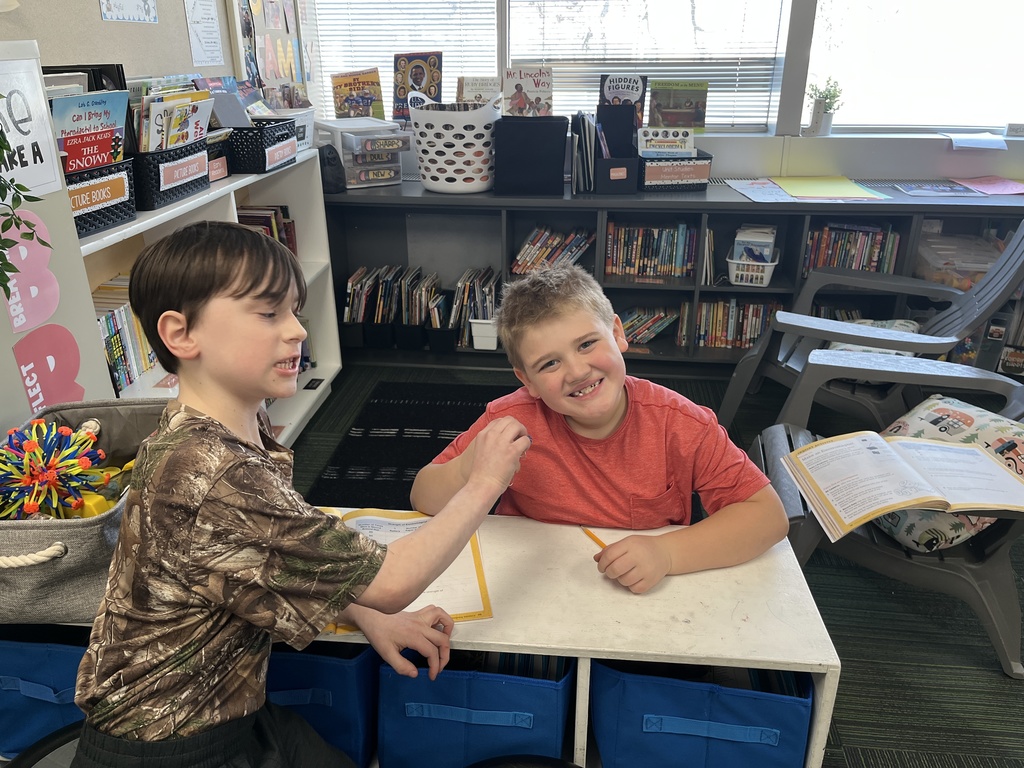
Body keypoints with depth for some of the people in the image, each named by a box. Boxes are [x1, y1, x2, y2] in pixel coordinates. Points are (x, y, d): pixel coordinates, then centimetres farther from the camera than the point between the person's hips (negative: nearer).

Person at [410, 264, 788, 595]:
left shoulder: (678, 424, -16)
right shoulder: (513, 420, -15)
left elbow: (769, 515, -14)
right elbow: (424, 499, -8)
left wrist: (667, 553, -28)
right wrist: (467, 471, -31)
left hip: (649, 604, 0)